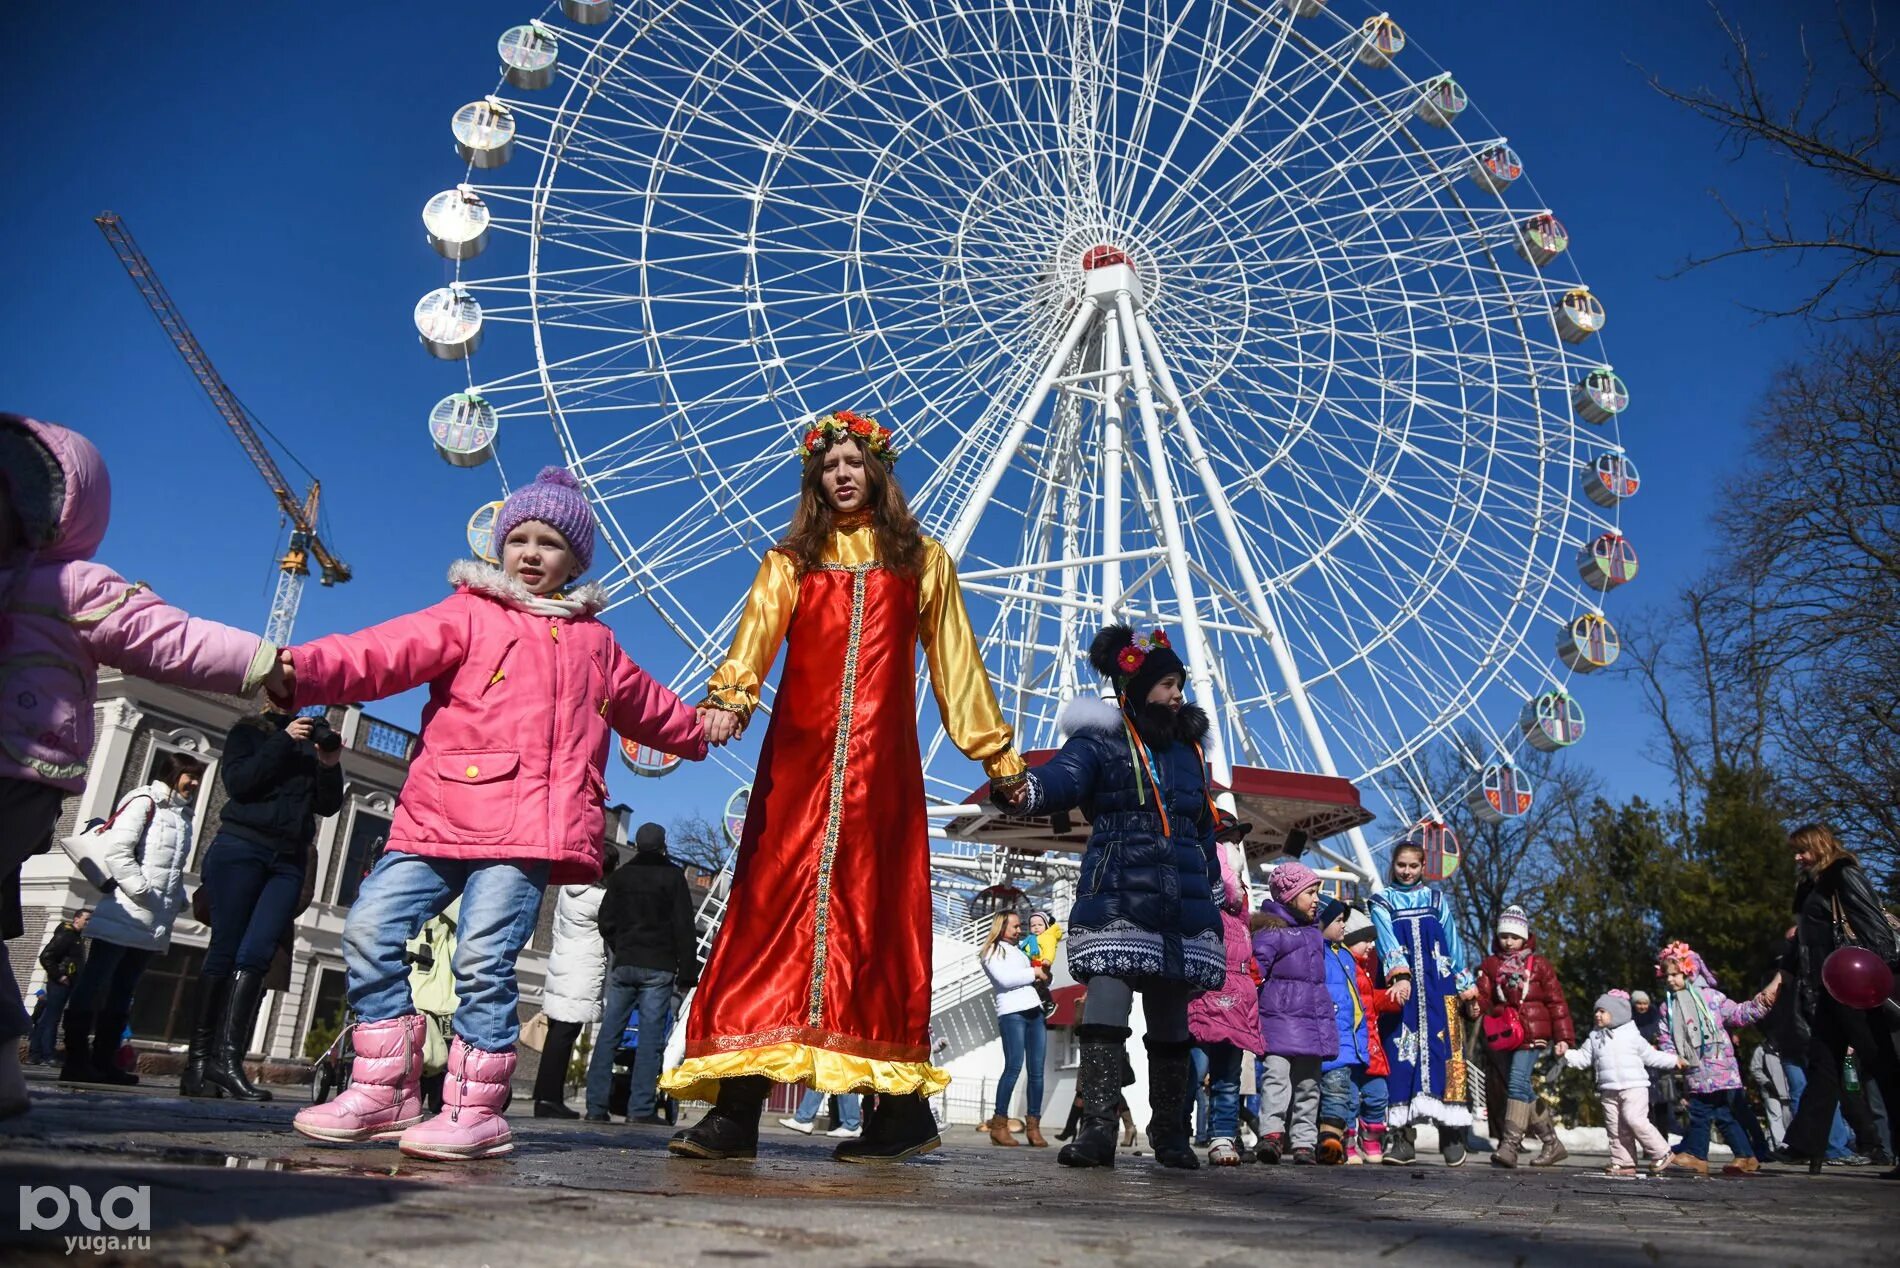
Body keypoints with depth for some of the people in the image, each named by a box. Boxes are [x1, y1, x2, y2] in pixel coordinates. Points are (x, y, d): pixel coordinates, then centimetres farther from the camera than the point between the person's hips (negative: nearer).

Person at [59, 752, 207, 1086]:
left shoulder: (183, 816, 20)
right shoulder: (144, 801, -4)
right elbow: (116, 850, -15)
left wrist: (175, 903, 7)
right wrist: (143, 891, -17)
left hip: (154, 923, 8)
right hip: (125, 914, -8)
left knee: (122, 992, 9)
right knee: (94, 984, -3)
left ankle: (104, 1061, 11)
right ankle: (76, 1060, 0)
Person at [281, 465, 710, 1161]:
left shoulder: (594, 641, 21)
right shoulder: (468, 613, 10)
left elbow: (644, 704, 38)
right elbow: (385, 651, -7)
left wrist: (701, 731, 48)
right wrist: (303, 668, -23)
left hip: (529, 828, -1)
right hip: (440, 815, 1)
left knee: (483, 956, -12)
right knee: (370, 927, -5)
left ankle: (476, 1107, 0)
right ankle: (385, 1089, 10)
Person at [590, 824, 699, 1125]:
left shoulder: (621, 876, 12)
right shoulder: (673, 875, 0)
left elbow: (606, 921, 13)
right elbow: (684, 927, -4)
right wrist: (686, 973, -3)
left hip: (623, 965, 4)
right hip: (658, 967, -4)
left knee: (609, 1032, 5)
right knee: (651, 1036, -4)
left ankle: (596, 1106, 3)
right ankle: (641, 1108, -8)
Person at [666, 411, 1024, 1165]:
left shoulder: (921, 561, 16)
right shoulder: (790, 561, 16)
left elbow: (955, 663, 14)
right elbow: (758, 630, -3)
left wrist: (997, 755, 10)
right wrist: (729, 695, -23)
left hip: (880, 759, -1)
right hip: (800, 756, 1)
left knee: (876, 910, -4)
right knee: (774, 902, -7)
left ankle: (902, 1107, 2)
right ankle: (736, 1109, -8)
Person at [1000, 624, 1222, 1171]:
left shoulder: (1189, 751, 20)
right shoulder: (1100, 742, 2)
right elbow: (1061, 778, -20)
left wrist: (1213, 894, 21)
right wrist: (1022, 786, -42)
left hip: (1183, 908, 5)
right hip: (1117, 901, -5)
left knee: (1171, 1019, 8)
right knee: (1106, 1004, -16)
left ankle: (1170, 1133, 19)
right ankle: (1097, 1127, -13)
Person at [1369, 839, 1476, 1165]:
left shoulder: (1437, 900, 16)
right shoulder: (1382, 902, 8)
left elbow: (1453, 942, 14)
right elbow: (1388, 943, -7)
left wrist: (1466, 982, 6)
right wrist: (1400, 977, -22)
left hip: (1438, 988, 2)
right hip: (1401, 989, -2)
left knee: (1443, 1053, -6)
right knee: (1402, 1054, -6)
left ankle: (1451, 1135, -2)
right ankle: (1402, 1137, -4)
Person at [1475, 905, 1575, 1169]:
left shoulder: (1538, 964, 5)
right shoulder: (1490, 964, 11)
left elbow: (1556, 1001, 4)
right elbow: (1483, 995, 1)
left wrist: (1563, 1036, -1)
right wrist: (1476, 1006, -22)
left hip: (1532, 1035, -4)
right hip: (1504, 1037, 4)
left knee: (1517, 1082, -19)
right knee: (1522, 1091, 8)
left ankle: (1510, 1144, -22)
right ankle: (1552, 1144, 23)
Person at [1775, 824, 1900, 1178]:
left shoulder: (1845, 875, -3)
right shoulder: (1811, 887, 22)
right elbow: (1802, 944, 26)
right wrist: (1778, 982, 24)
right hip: (1827, 989, 9)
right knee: (1822, 1064, 5)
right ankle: (1806, 1144, 3)